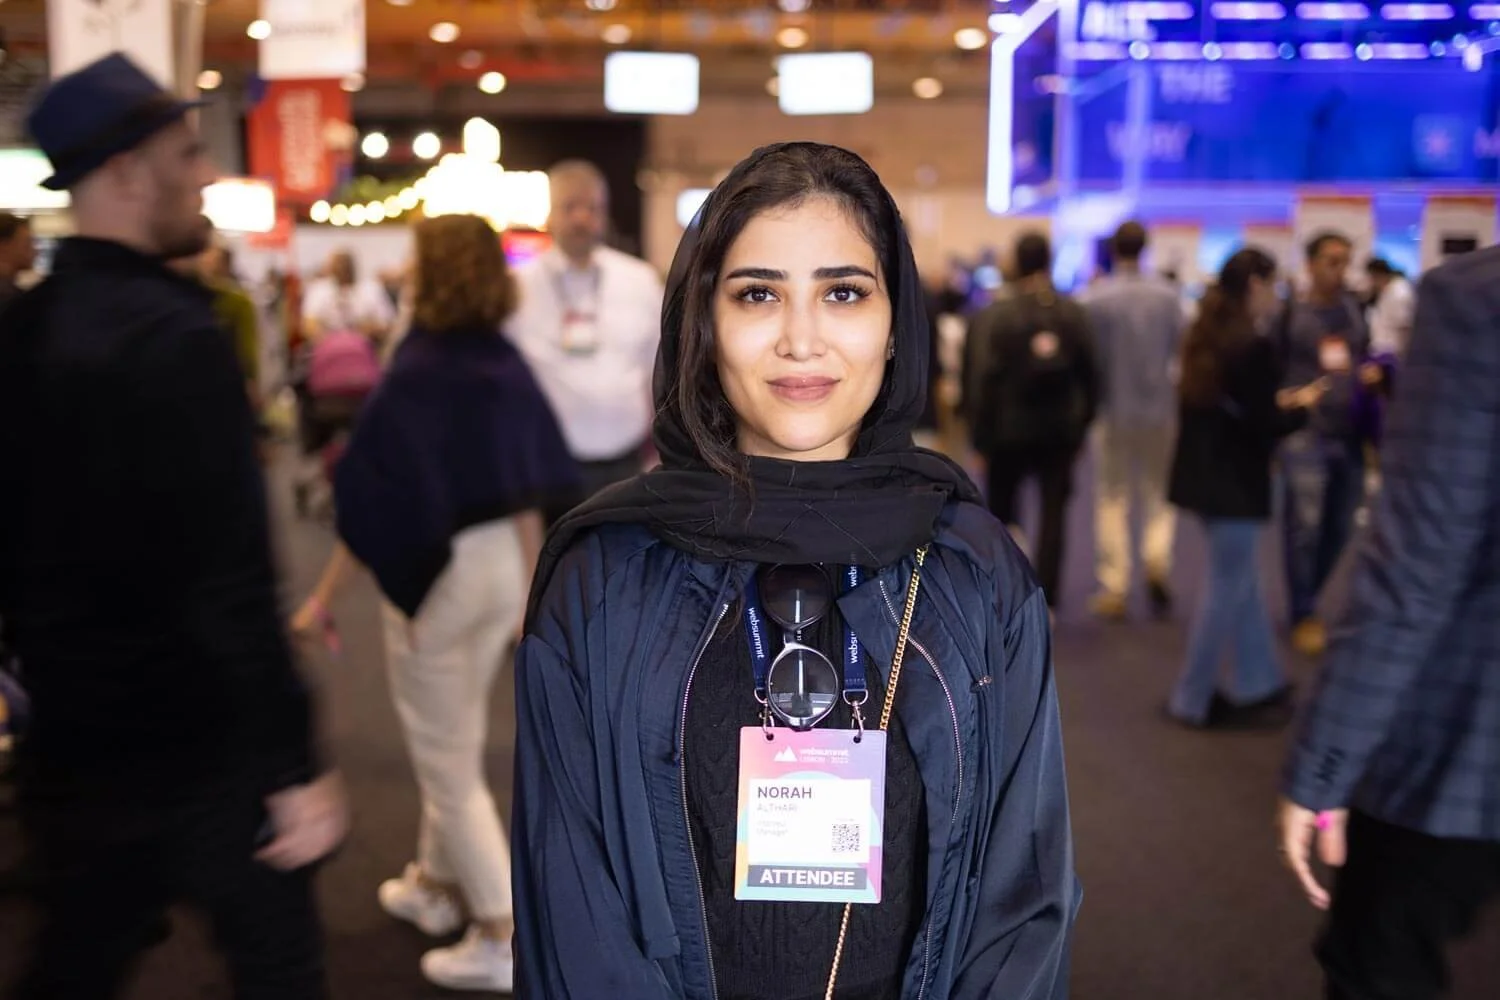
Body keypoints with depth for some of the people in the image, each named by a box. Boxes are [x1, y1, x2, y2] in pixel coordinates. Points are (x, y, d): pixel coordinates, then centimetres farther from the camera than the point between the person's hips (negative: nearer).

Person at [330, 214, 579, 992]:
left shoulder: (413, 375, -19)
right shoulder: (509, 366, -1)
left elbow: (374, 503, -20)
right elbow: (529, 492, 3)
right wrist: (531, 588, 11)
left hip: (432, 572, -7)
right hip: (503, 566, 7)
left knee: (444, 757, 7)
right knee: (459, 742, 23)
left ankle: (504, 936, 11)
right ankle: (436, 884, 40)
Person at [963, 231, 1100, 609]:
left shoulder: (991, 315, -9)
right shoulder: (1072, 313, -1)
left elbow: (980, 379, -12)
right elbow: (1090, 371, -2)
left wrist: (980, 434, -5)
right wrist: (1083, 421, 7)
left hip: (1010, 429, -2)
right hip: (1060, 430, 2)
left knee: (1000, 510, 15)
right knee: (1053, 514, 6)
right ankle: (1046, 600, 3)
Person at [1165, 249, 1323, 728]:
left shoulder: (1206, 339, 8)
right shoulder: (1253, 346, -19)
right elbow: (1261, 428, -19)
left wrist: (1275, 403, 12)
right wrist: (1301, 405, -2)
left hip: (1205, 476, 9)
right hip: (1234, 484, -9)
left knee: (1242, 584, 17)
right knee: (1227, 591, 3)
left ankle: (1259, 685, 27)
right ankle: (1191, 699, 11)